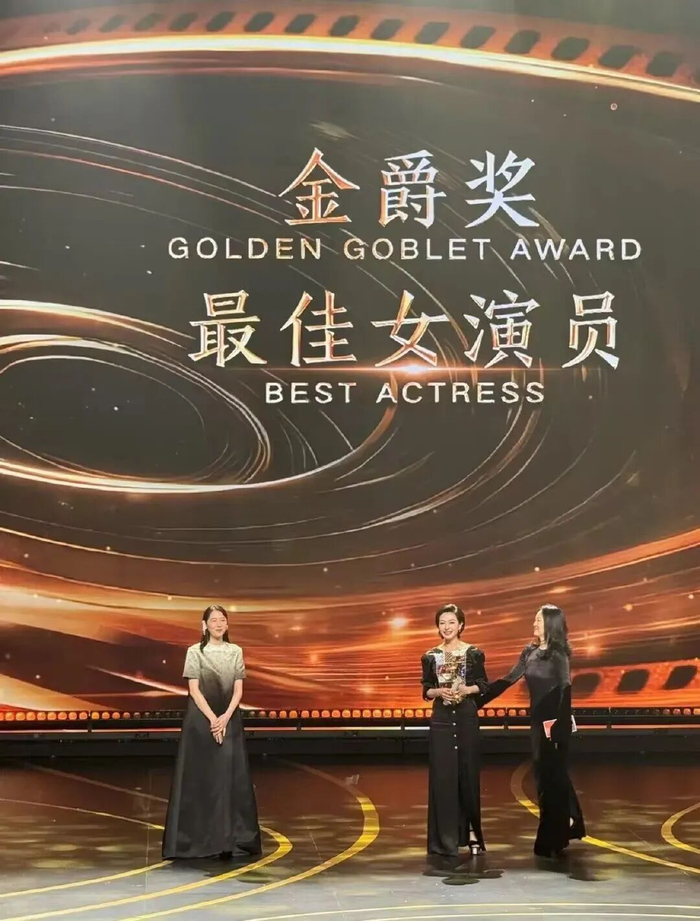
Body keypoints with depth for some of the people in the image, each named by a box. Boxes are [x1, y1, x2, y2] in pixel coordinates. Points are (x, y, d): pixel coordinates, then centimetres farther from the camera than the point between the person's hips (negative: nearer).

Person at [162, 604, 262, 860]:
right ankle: (197, 840, 3)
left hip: (230, 720, 3)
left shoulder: (235, 651, 7)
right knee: (199, 778, -2)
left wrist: (225, 717, -11)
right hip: (201, 720, -3)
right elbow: (194, 690, -7)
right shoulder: (195, 651, -2)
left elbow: (238, 689, 3)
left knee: (230, 777, 1)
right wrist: (212, 719, -15)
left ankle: (230, 839, 6)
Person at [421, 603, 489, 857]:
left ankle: (471, 831, 16)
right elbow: (426, 690, 8)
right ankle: (445, 838, 5)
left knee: (467, 773, 3)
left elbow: (483, 685, 5)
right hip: (441, 719, 1)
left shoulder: (474, 653, 0)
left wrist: (467, 689, -14)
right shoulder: (431, 656, 4)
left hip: (467, 718, -1)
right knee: (442, 776, -1)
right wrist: (439, 692, -11)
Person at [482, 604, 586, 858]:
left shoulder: (558, 654, -11)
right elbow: (507, 680, 11)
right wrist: (478, 700, 7)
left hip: (555, 723, -7)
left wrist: (558, 724, -23)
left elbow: (565, 690, -17)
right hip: (538, 721, 7)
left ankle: (551, 840, 7)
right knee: (544, 776, 14)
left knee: (552, 776, -1)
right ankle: (566, 827, 29)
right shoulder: (530, 652, 8)